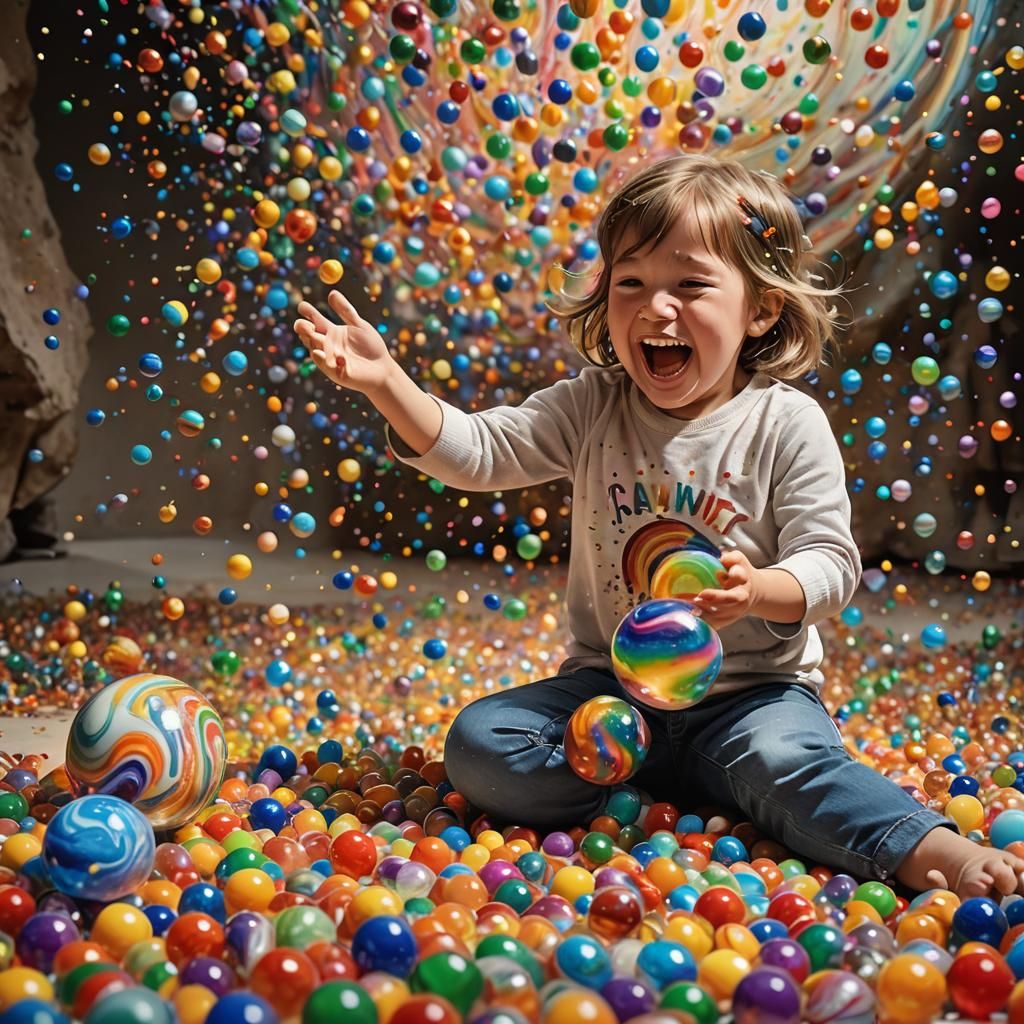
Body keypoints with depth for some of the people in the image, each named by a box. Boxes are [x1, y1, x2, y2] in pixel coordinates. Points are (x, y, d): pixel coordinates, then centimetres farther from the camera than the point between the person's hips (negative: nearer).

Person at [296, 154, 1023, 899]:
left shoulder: (787, 425, -8)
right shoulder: (592, 408, -1)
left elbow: (830, 562, -10)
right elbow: (476, 451, -8)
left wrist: (757, 590, -32)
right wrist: (385, 381, -22)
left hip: (750, 689, -3)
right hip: (612, 682, 4)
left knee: (783, 760, -35)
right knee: (477, 745, -15)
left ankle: (926, 849, -23)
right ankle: (674, 794, -15)